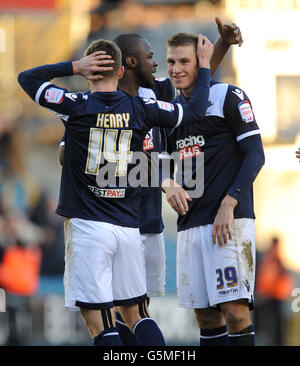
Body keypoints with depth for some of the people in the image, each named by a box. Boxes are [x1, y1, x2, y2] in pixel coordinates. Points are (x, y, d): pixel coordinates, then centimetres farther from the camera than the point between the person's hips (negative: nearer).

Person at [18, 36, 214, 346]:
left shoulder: (76, 106, -5)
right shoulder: (140, 109, 4)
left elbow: (26, 77, 8)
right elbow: (195, 111, 16)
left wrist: (76, 67, 2)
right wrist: (204, 65, 28)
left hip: (87, 226, -4)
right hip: (129, 227, 4)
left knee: (99, 325, -5)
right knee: (133, 314, 17)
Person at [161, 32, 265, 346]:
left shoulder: (229, 97, -1)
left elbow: (255, 156, -5)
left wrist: (228, 205, -14)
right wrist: (169, 185, -3)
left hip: (230, 220, -6)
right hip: (190, 223, 6)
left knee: (234, 309, -14)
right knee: (206, 316, 6)